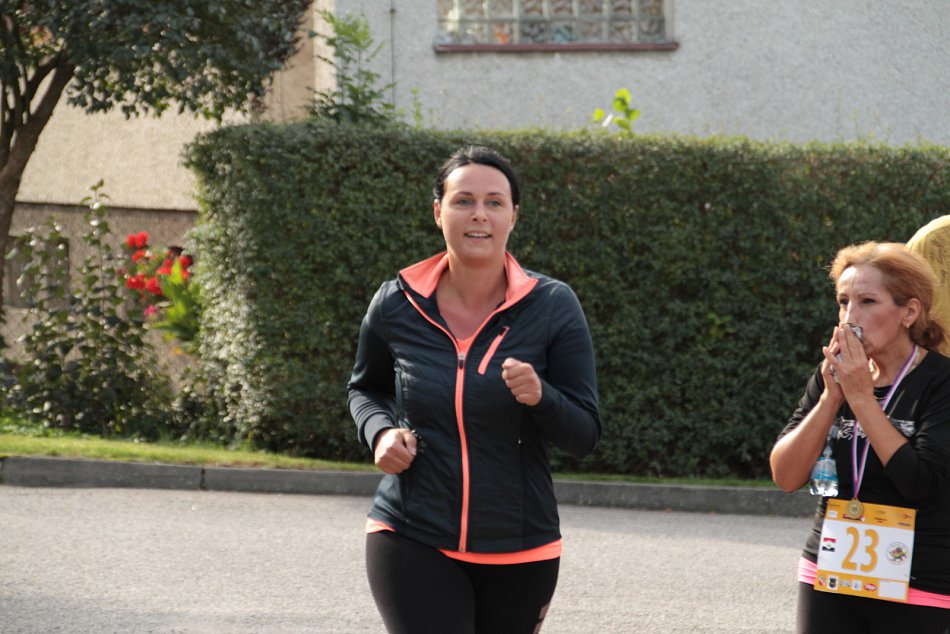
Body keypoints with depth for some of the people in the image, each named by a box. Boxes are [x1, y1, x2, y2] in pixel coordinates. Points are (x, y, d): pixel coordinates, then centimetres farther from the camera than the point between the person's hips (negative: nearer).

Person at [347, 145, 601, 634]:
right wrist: (380, 432, -3)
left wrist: (540, 396, -25)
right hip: (412, 542, -1)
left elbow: (585, 436, -5)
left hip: (518, 552, 1)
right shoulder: (396, 305, -2)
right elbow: (365, 388, 18)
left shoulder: (552, 307, -6)